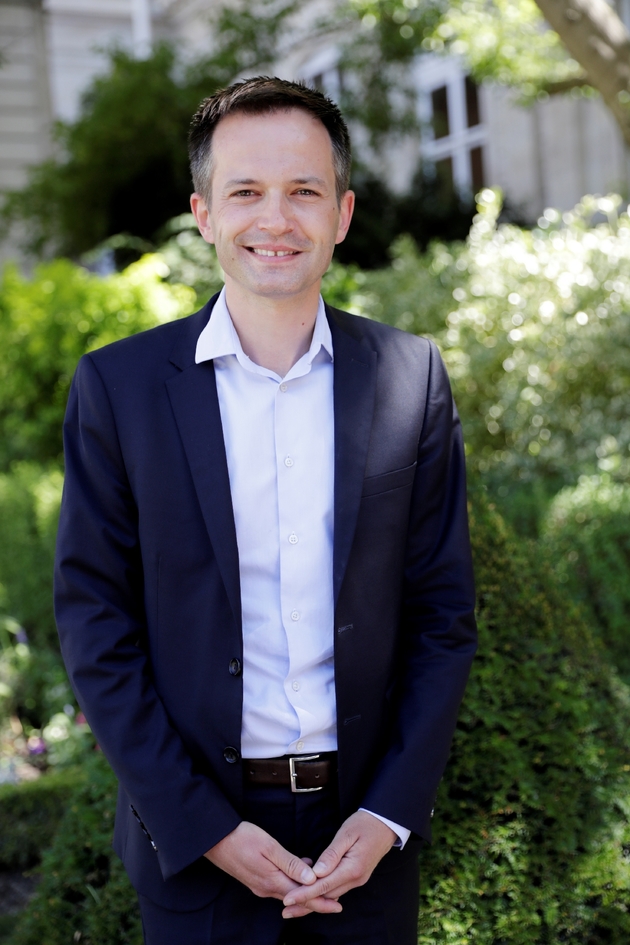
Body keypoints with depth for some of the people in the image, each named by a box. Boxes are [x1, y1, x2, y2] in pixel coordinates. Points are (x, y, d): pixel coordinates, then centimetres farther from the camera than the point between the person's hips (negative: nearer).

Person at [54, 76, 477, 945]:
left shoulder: (412, 377, -3)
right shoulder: (117, 386, -7)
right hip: (194, 836, -1)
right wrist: (203, 825, -10)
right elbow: (96, 623, -6)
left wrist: (389, 815, -8)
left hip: (368, 831, 1)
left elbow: (443, 613, -1)